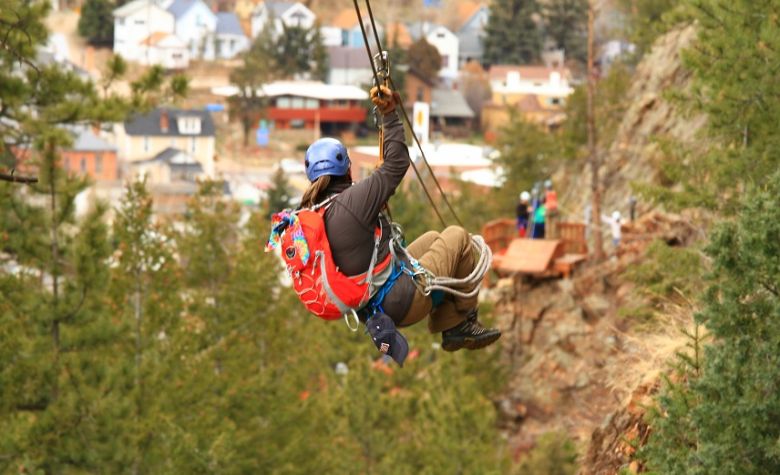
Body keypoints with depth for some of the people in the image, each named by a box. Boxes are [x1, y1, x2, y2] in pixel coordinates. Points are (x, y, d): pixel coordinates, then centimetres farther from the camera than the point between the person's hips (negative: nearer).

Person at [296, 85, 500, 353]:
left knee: (432, 240, 28)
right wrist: (390, 116, -6)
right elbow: (397, 163, -16)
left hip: (369, 309, 9)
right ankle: (465, 321, 24)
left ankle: (451, 329, 29)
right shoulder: (354, 200, -25)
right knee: (458, 238, 10)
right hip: (402, 305, -9)